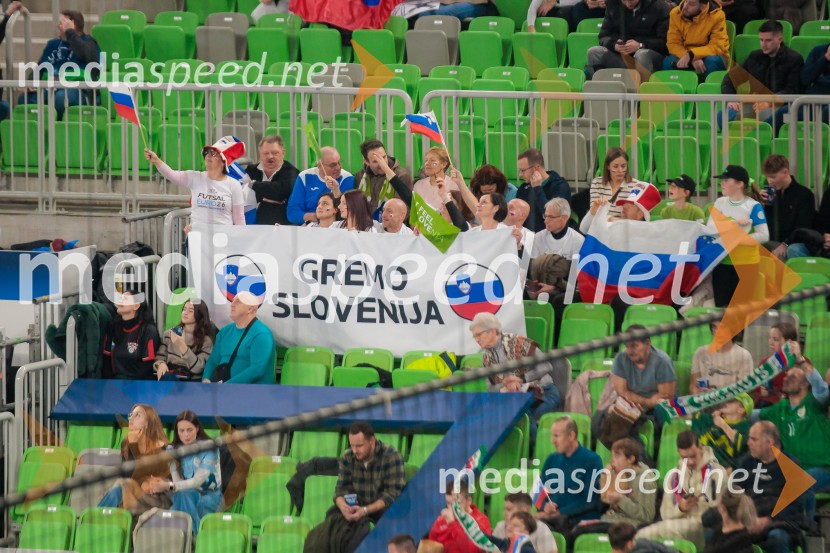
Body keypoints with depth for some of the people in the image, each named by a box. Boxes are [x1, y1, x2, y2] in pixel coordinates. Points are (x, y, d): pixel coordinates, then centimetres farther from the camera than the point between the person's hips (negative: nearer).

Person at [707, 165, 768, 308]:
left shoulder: (753, 206, -8)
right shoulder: (720, 203, 6)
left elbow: (763, 236, -13)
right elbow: (709, 228, -6)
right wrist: (734, 223, -19)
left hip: (746, 263, -4)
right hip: (722, 262, 4)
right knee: (721, 306, 6)